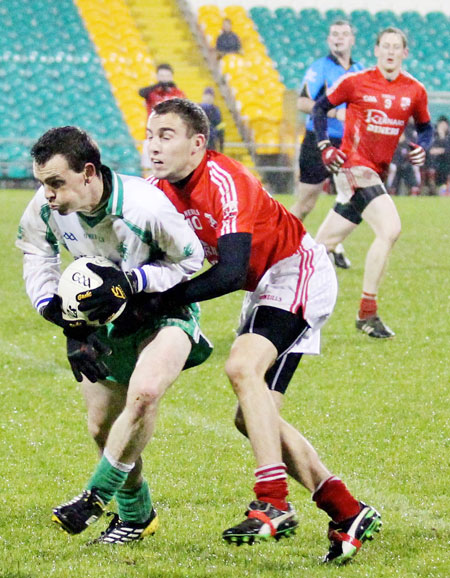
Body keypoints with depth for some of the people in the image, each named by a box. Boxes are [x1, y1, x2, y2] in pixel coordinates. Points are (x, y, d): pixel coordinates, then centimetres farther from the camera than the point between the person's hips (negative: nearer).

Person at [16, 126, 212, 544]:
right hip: (104, 320, 5)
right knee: (102, 425, 4)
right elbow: (35, 252, 4)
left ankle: (97, 495, -13)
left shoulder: (146, 207, -33)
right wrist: (53, 305, -10)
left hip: (164, 311, -5)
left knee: (143, 392, -31)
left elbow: (190, 259, -17)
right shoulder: (46, 208, -18)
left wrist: (131, 282, -29)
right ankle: (136, 516, 27)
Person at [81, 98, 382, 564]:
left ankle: (273, 506, -32)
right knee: (253, 418, 4)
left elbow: (230, 272, -35)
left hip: (298, 273, -9)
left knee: (243, 366, -31)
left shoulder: (224, 181, -28)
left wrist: (160, 300, -30)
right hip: (265, 288, 9)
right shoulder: (158, 189, -4)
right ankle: (348, 514, 11)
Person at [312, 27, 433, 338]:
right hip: (354, 165, -6)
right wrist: (325, 146, -4)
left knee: (325, 243, 11)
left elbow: (425, 126, 19)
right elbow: (320, 108, 7)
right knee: (390, 229, -22)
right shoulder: (355, 82, -4)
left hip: (377, 172, 6)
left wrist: (422, 147, -2)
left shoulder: (415, 91, 6)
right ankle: (367, 312, -16)